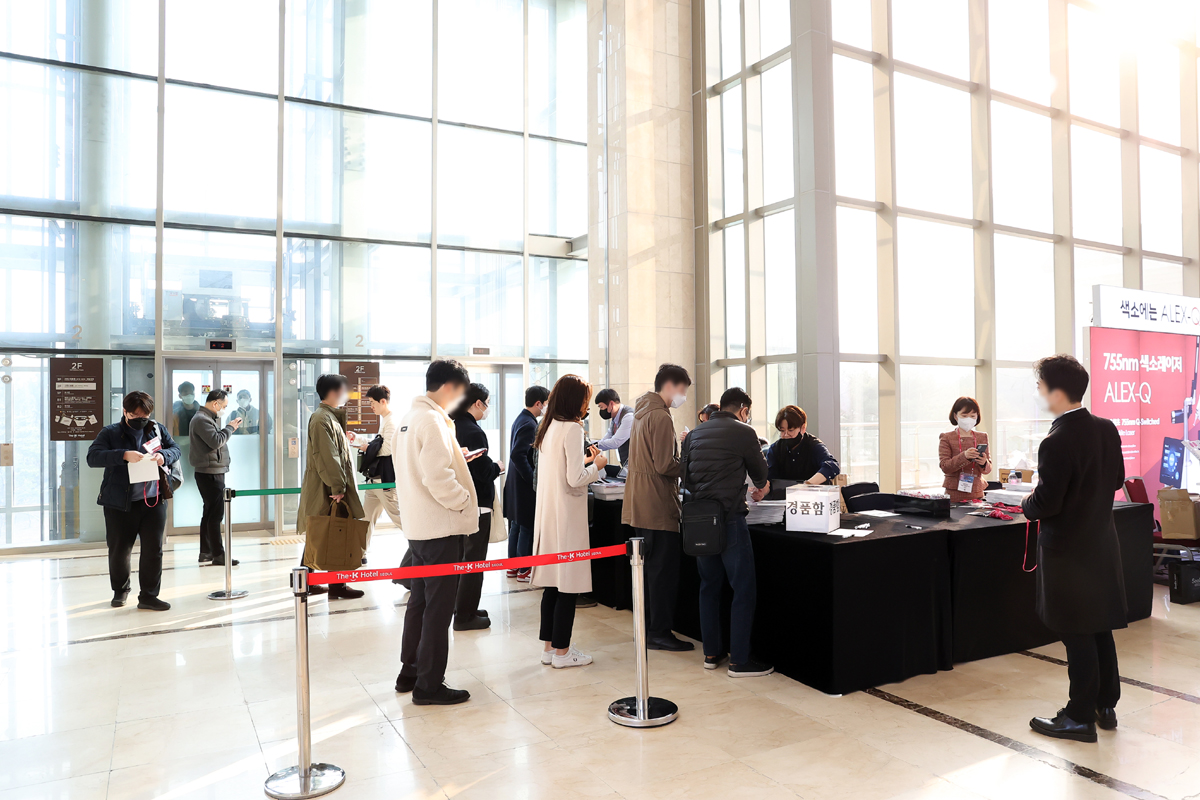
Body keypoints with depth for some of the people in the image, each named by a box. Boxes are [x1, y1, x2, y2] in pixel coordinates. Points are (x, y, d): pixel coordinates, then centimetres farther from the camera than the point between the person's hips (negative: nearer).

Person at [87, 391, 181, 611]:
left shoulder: (157, 430, 6)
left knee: (153, 549, 1)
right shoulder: (110, 433, -2)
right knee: (119, 550, 11)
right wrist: (124, 454, -27)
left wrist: (164, 455, -13)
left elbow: (176, 449, 11)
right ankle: (120, 590, 34)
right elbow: (92, 457, -14)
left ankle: (148, 595, 11)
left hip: (153, 501, 2)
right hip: (119, 504, -1)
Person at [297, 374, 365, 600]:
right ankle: (336, 586, 4)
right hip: (326, 491, -10)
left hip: (331, 489, 10)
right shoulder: (322, 419, -15)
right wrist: (338, 487, -20)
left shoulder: (330, 416, 17)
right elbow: (326, 456, -21)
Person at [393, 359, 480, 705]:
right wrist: (464, 500, -11)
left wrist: (455, 457, 14)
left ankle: (409, 673, 30)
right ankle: (429, 685, 9)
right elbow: (437, 478, -25)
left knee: (420, 599, 19)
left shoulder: (408, 418, 12)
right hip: (440, 526, -10)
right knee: (439, 606, 0)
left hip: (418, 526, 10)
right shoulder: (433, 421, -18)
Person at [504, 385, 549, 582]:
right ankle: (524, 571, 8)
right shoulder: (529, 424, -19)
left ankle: (513, 567, 25)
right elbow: (518, 455, -27)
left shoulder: (520, 420, 11)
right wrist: (533, 480, -21)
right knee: (527, 528, 0)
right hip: (525, 485, -10)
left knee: (516, 526, 16)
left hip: (516, 483, 10)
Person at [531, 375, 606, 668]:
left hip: (548, 512, 9)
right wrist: (597, 466, -3)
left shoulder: (548, 427, 11)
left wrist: (584, 460, 17)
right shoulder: (572, 429, -15)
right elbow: (575, 479, -19)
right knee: (569, 584, 1)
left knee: (552, 583, 14)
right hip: (567, 514, -9)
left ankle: (549, 646, 22)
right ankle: (561, 651, 9)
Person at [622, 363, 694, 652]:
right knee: (664, 569, -2)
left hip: (641, 505, 10)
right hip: (659, 506, -10)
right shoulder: (661, 417, -16)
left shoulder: (641, 412, 14)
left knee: (651, 566, 17)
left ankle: (650, 627, 26)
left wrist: (680, 453, 13)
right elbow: (664, 466, -21)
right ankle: (660, 632, 5)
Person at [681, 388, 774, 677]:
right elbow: (760, 476, 7)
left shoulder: (695, 435, 12)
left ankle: (711, 653, 23)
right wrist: (761, 486, 29)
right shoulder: (743, 433, -5)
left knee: (709, 586, 16)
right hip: (729, 520, -6)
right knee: (744, 590, 2)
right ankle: (739, 661, 5)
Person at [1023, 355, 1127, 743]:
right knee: (1101, 630, 19)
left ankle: (1081, 717, 14)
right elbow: (1117, 479, 13)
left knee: (1077, 637, 3)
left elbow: (1045, 503, -23)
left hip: (1068, 551, -8)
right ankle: (1106, 706, 31)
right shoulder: (1107, 429, 1)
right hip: (1103, 543, 8)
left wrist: (1028, 504, -3)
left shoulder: (1056, 443, -24)